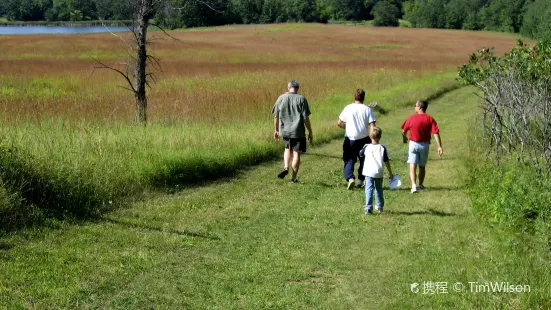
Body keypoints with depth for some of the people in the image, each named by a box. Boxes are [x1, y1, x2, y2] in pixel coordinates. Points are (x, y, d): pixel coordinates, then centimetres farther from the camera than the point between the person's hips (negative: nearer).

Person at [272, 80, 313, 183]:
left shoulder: (281, 98, 2)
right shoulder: (301, 99, -6)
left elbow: (276, 116, 6)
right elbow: (306, 118, -9)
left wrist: (276, 130, 17)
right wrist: (310, 132, -1)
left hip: (285, 131, 3)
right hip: (298, 132, -3)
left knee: (287, 149, 25)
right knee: (296, 153, 6)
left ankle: (286, 167, 3)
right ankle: (294, 178, 8)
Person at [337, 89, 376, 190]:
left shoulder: (348, 108, -2)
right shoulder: (367, 109, -4)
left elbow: (339, 123, 1)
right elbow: (372, 126, -10)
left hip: (350, 139, 0)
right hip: (364, 139, 0)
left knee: (349, 160, 5)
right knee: (363, 161, 19)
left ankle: (350, 178, -18)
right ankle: (361, 181, 23)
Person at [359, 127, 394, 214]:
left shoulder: (366, 147, -4)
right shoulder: (383, 148, -4)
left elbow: (361, 154, 15)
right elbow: (387, 162, 0)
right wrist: (390, 173, 9)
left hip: (369, 172, -2)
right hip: (379, 173, 2)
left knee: (369, 190, -4)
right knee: (379, 189, 20)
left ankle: (368, 208, -15)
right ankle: (379, 206, 33)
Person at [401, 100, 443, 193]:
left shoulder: (411, 118, -7)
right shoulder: (430, 119, -5)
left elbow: (403, 131, 0)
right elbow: (436, 133, -12)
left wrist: (405, 138, 22)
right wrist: (439, 146, -11)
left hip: (413, 143, -2)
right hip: (425, 144, 2)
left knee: (412, 167, -5)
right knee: (422, 166, 18)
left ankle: (413, 185, -22)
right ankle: (420, 185, 32)